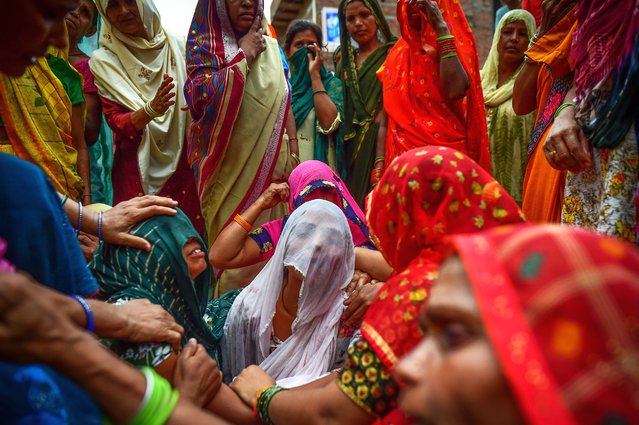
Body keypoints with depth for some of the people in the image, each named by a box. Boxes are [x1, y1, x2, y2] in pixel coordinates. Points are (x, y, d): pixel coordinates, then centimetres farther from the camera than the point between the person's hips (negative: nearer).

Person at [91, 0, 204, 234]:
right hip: (137, 170, -1)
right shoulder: (103, 61, -2)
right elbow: (117, 122, -7)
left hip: (181, 163, 2)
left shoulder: (176, 46, 3)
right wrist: (151, 110, -25)